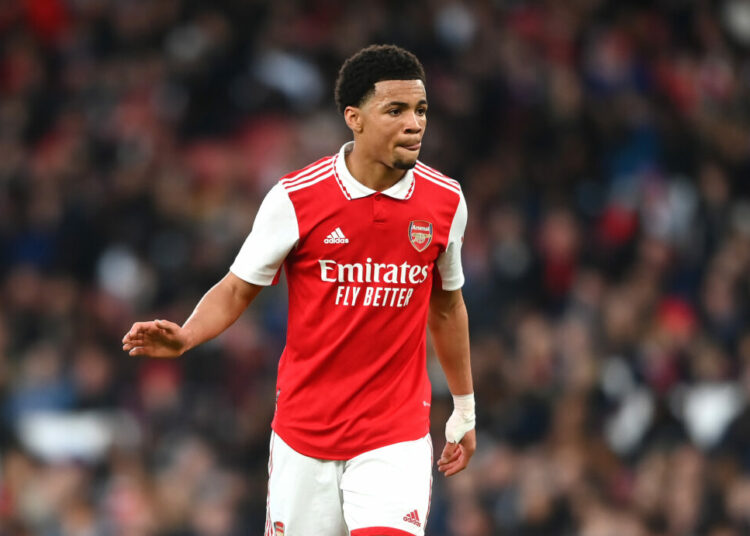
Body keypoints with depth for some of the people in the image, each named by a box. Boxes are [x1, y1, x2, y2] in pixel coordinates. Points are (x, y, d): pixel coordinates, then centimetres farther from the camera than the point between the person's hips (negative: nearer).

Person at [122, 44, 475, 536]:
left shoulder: (445, 202, -1)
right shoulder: (296, 199, -9)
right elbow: (238, 289, 0)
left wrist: (465, 408, 19)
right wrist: (184, 338, -20)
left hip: (397, 436, 1)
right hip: (304, 432, 0)